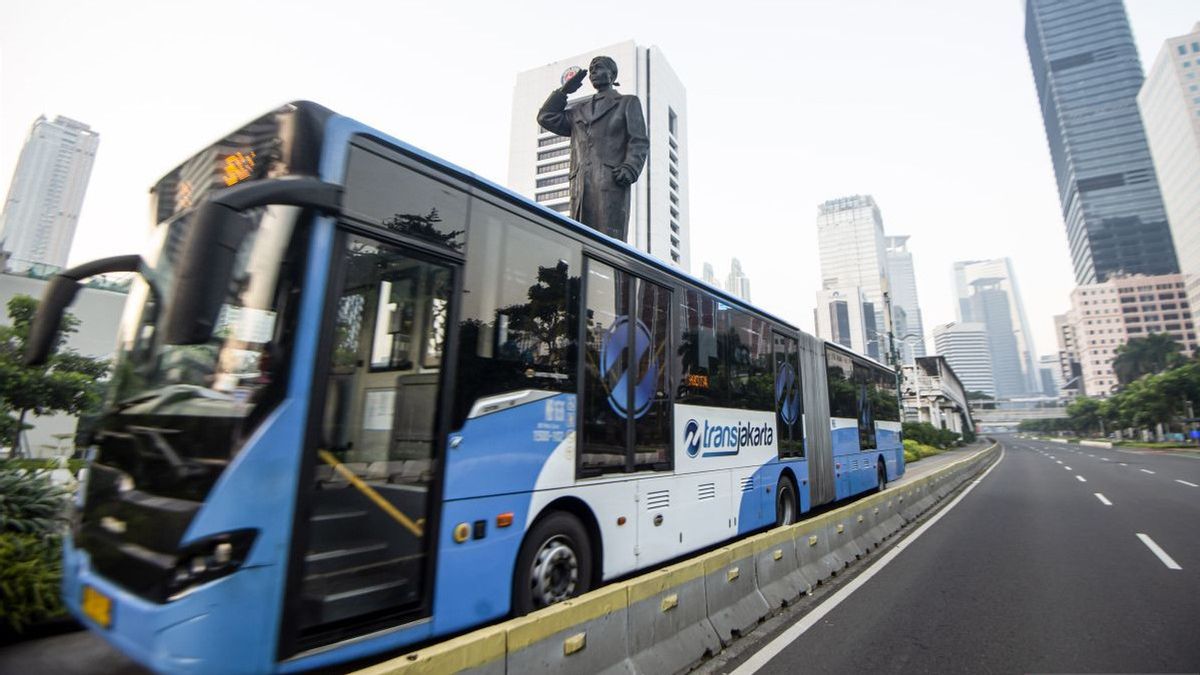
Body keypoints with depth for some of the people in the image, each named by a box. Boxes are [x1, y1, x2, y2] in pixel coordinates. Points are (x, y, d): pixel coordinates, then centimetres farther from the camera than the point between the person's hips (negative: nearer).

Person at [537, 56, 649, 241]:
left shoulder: (628, 103, 20)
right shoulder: (579, 109, 32)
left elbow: (640, 142, 7)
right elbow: (546, 118, 28)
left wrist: (629, 168, -11)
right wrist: (564, 90, 27)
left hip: (611, 181, -4)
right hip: (581, 186, 4)